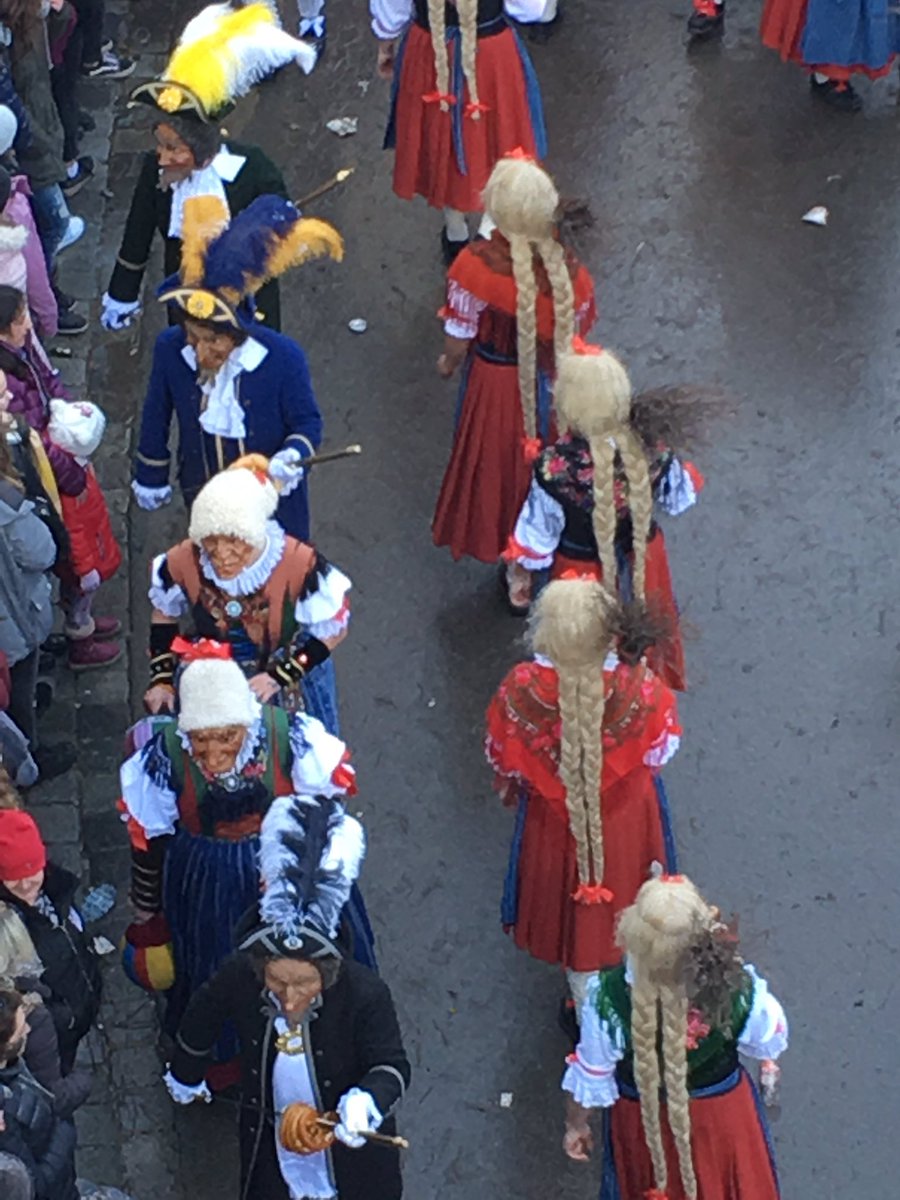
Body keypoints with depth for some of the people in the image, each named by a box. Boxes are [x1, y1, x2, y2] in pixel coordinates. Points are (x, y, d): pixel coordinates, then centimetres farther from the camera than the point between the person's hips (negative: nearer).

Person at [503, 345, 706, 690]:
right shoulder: (653, 450, -29)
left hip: (582, 571, -3)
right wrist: (686, 474, 11)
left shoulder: (555, 468, -37)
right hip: (643, 563, 3)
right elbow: (677, 501, -9)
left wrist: (520, 577, -2)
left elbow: (537, 531, -20)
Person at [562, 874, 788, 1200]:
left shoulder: (608, 998, -36)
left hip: (644, 1122, 0)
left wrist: (576, 1124, 2)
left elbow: (591, 1076, -18)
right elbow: (770, 1042, -11)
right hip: (721, 1113, 1)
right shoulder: (738, 989, -34)